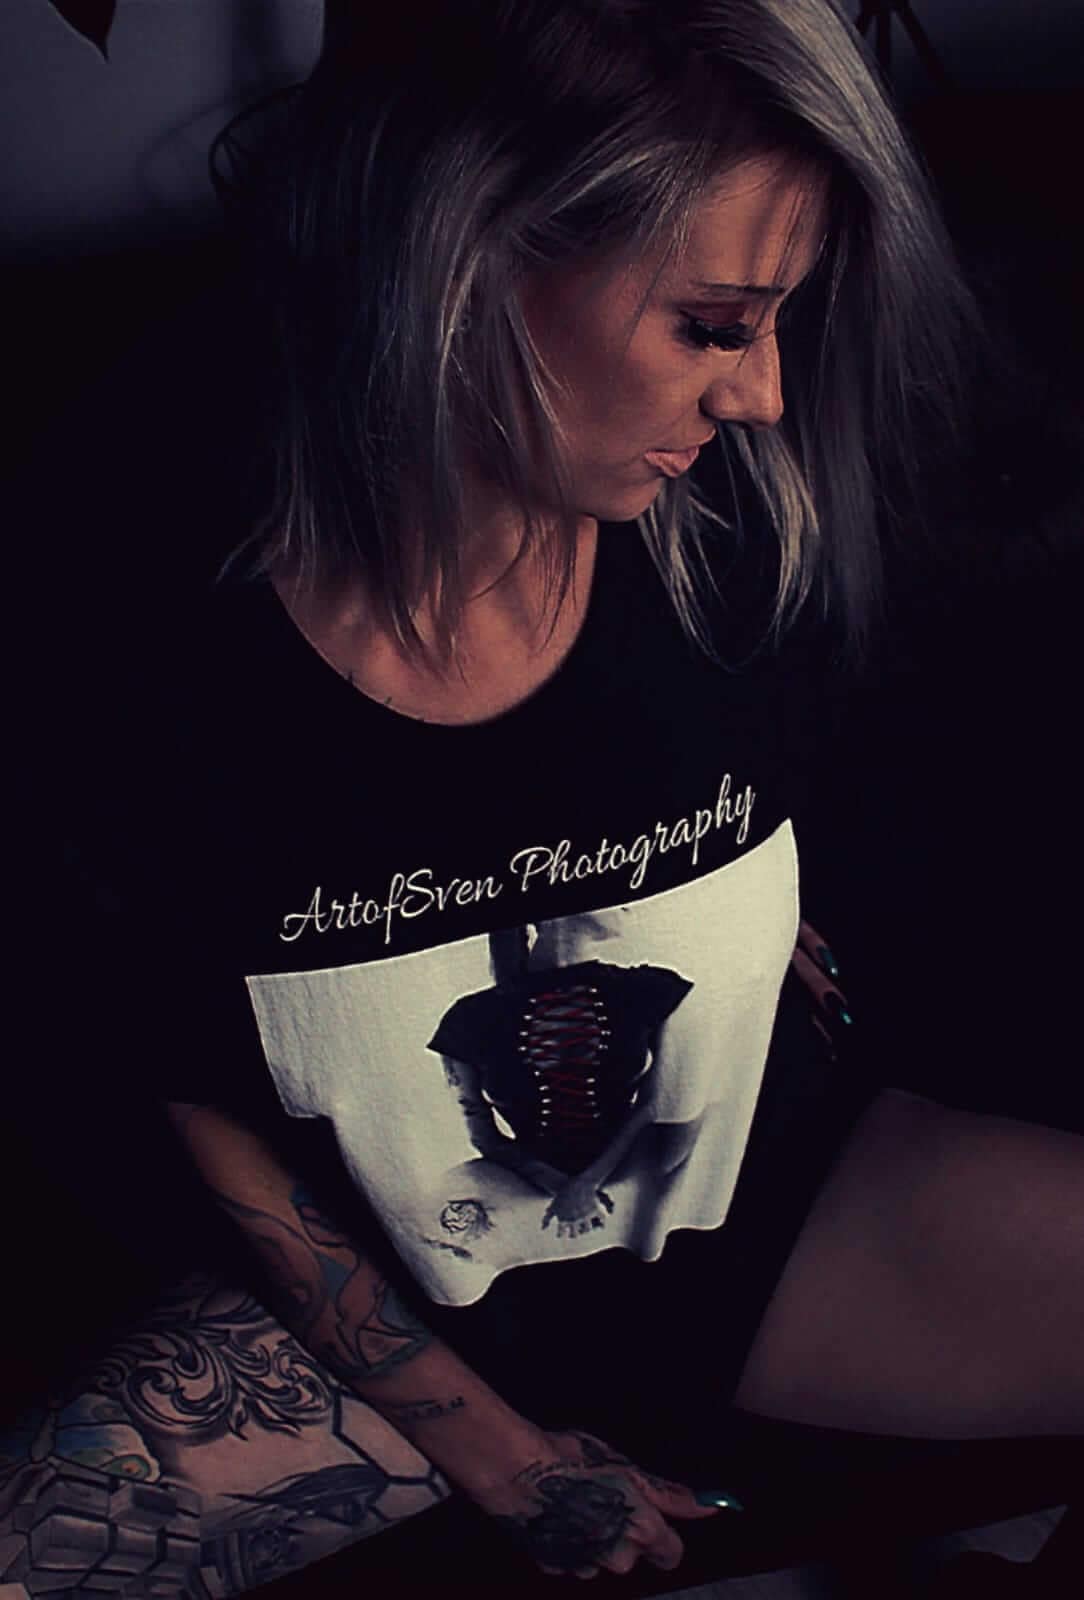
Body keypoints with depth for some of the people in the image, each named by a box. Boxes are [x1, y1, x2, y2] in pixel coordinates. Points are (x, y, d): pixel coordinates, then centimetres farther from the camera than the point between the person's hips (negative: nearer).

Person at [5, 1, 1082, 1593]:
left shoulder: (743, 558, -17)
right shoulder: (189, 688, -24)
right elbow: (212, 1110, -10)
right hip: (414, 1313, -1)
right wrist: (488, 1447, -6)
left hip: (778, 1214, 2)